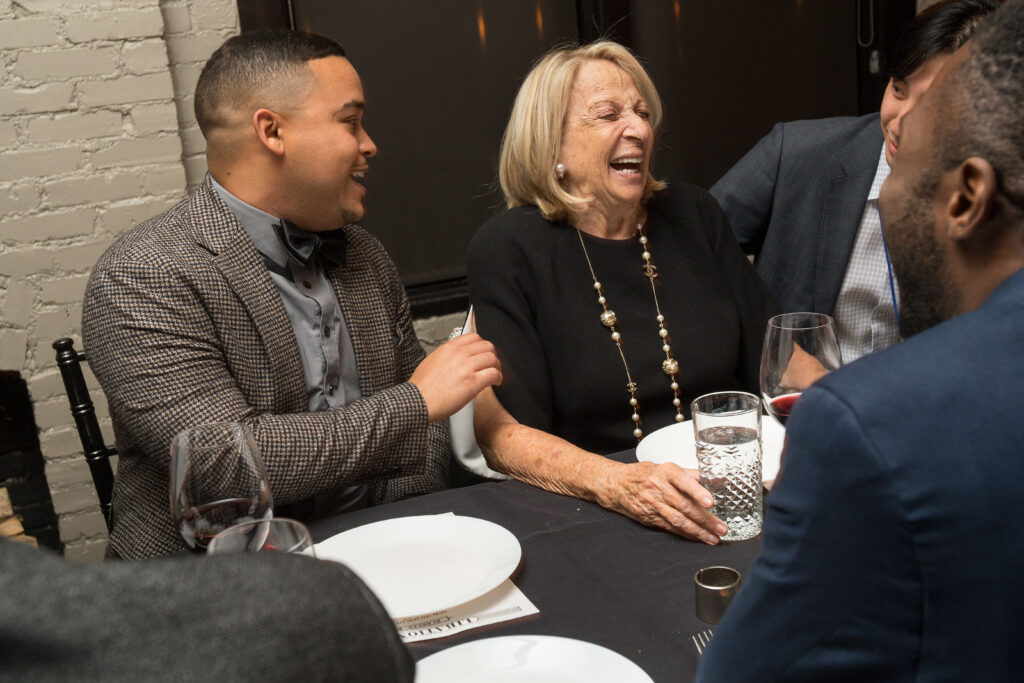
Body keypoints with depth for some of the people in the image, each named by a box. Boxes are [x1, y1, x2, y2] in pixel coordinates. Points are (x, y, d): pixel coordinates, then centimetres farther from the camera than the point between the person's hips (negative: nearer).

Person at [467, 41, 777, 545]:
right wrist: (615, 483, -30)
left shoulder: (692, 216, 10)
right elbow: (503, 432, -13)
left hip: (732, 493, 6)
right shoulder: (507, 248, -5)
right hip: (589, 520, -5)